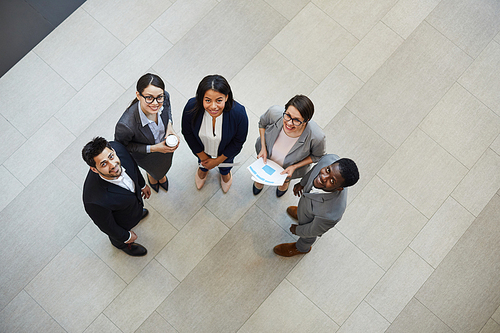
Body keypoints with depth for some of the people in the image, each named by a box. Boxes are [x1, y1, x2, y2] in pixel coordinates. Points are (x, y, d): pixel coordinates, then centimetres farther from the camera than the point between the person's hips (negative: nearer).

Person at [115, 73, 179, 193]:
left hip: (166, 146, 4)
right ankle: (151, 176, 72)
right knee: (154, 171, 33)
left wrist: (169, 125, -25)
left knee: (165, 165, 38)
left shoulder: (164, 97, -34)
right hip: (145, 155, -3)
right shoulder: (126, 125, -48)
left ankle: (161, 175, 75)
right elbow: (120, 145, -25)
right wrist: (153, 148, -32)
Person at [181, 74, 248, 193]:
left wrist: (218, 160, -15)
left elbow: (238, 141, -23)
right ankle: (203, 169, 74)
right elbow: (187, 132, -18)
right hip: (202, 147, 1)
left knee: (226, 163, 36)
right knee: (203, 162, 37)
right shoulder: (191, 108, -40)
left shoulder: (239, 113, -43)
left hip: (225, 150, 0)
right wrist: (202, 155, -9)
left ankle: (225, 173, 73)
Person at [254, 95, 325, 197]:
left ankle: (286, 180, 73)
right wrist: (263, 148, -21)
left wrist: (294, 167, -26)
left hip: (293, 167, -1)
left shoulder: (317, 137, -44)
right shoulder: (274, 112, -40)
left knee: (285, 177, 37)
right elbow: (262, 124, -13)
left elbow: (317, 156, -19)